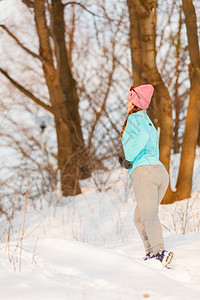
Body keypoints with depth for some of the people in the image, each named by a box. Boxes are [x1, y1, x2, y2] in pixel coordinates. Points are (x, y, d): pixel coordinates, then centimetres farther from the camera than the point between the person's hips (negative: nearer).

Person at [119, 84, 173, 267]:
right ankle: (152, 253, 1)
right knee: (140, 218, 14)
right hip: (162, 172, 9)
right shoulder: (150, 124, 29)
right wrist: (127, 160, 23)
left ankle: (159, 251, -34)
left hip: (143, 171, -9)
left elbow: (143, 135, -17)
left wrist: (129, 158, -10)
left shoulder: (135, 118, 3)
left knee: (148, 215, -19)